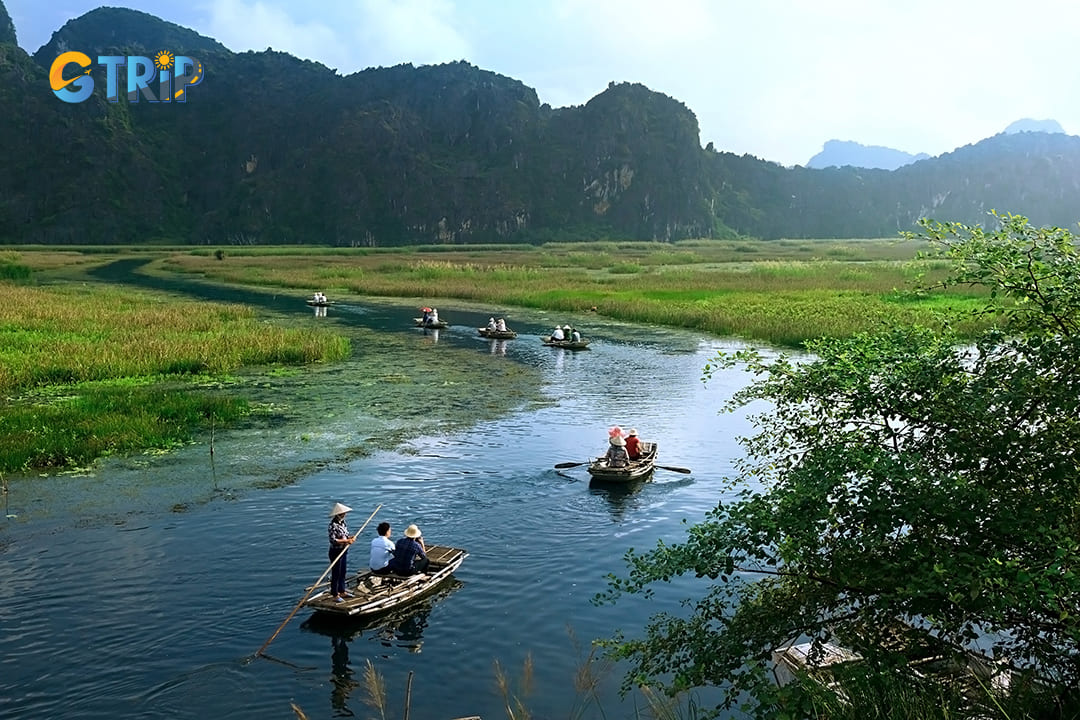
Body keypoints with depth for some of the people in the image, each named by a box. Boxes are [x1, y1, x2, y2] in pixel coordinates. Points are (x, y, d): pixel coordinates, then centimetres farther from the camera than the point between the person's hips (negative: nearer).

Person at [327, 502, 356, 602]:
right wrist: (346, 541, -25)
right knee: (336, 574, 1)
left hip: (344, 551, 9)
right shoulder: (332, 525, -20)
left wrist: (350, 538, -5)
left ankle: (342, 592, 31)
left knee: (343, 572, 18)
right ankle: (335, 596, 9)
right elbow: (333, 540, -26)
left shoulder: (343, 523, 6)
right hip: (336, 552, -9)